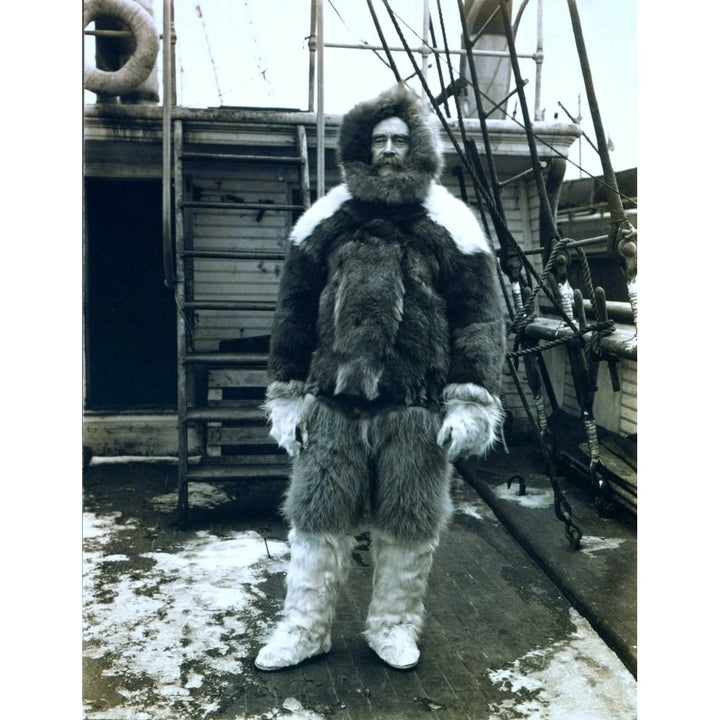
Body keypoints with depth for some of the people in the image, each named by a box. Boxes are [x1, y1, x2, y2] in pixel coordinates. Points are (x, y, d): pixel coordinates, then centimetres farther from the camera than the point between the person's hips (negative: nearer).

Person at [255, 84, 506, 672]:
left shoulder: (449, 224, 2)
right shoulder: (326, 220, 7)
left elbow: (480, 316, 0)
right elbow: (295, 309, 9)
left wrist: (472, 399, -9)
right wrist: (289, 391, 5)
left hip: (416, 405, -1)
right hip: (334, 399, 2)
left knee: (409, 523, 11)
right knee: (317, 513, 9)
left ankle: (395, 624, 32)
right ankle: (305, 626, 28)